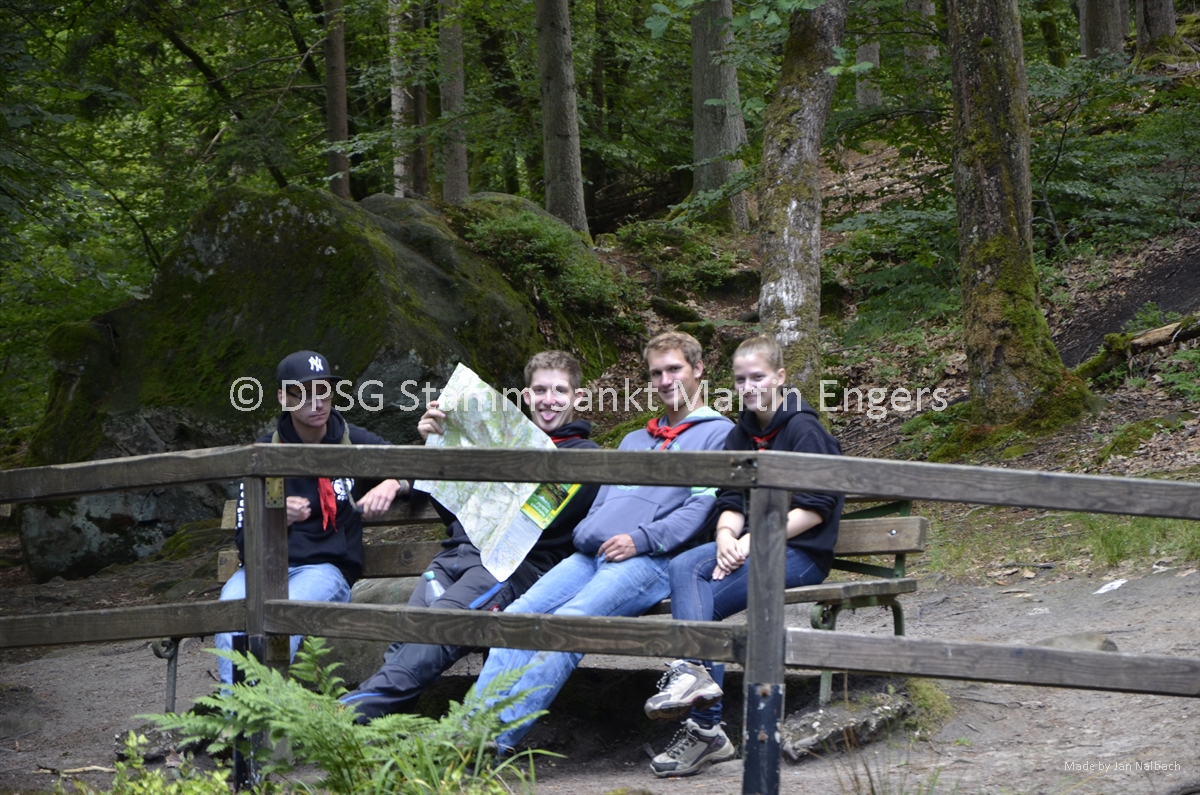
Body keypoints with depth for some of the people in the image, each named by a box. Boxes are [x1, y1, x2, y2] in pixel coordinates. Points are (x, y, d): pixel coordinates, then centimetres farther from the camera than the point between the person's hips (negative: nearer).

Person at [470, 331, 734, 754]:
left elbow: (704, 506, -4)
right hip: (591, 555, 7)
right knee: (517, 616, -19)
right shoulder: (635, 439, 35)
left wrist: (641, 539, -14)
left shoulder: (718, 432, 10)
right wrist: (584, 535, 7)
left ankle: (496, 741, -38)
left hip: (650, 561, -7)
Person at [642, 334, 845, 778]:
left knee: (701, 603, -27)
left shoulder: (803, 429, -4)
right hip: (752, 545, 7)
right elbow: (732, 503, 12)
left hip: (801, 553, -6)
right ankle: (695, 673, -43)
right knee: (684, 567, -26)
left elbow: (814, 510, -11)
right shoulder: (741, 436, 19)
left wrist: (754, 540, -17)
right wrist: (727, 537, -12)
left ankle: (704, 728, -30)